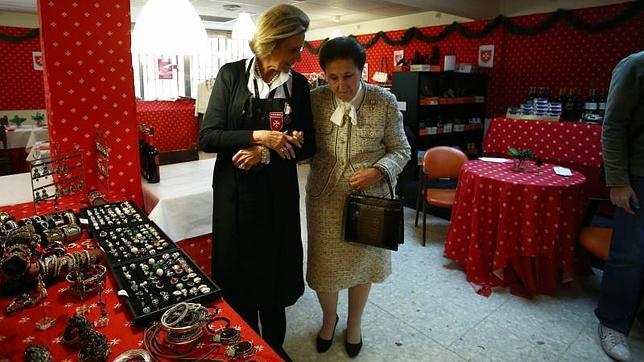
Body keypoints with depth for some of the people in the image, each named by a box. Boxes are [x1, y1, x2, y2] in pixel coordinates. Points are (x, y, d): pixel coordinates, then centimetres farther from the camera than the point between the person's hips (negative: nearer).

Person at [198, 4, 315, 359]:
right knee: (240, 274, 12)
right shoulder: (231, 75, -6)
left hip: (280, 194, 2)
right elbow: (207, 137, -10)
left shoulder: (298, 84, -1)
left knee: (276, 271, 13)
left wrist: (266, 153, -15)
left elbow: (308, 145, 0)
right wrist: (258, 136, -23)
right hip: (236, 194, -1)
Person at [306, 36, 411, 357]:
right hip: (325, 198, 1)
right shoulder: (314, 100, -7)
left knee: (362, 263, 18)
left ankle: (354, 323, 47)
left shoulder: (385, 102, -9)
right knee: (324, 266, 13)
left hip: (369, 197, 0)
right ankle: (329, 318, 47)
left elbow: (400, 150, -2)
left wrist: (378, 171, -20)